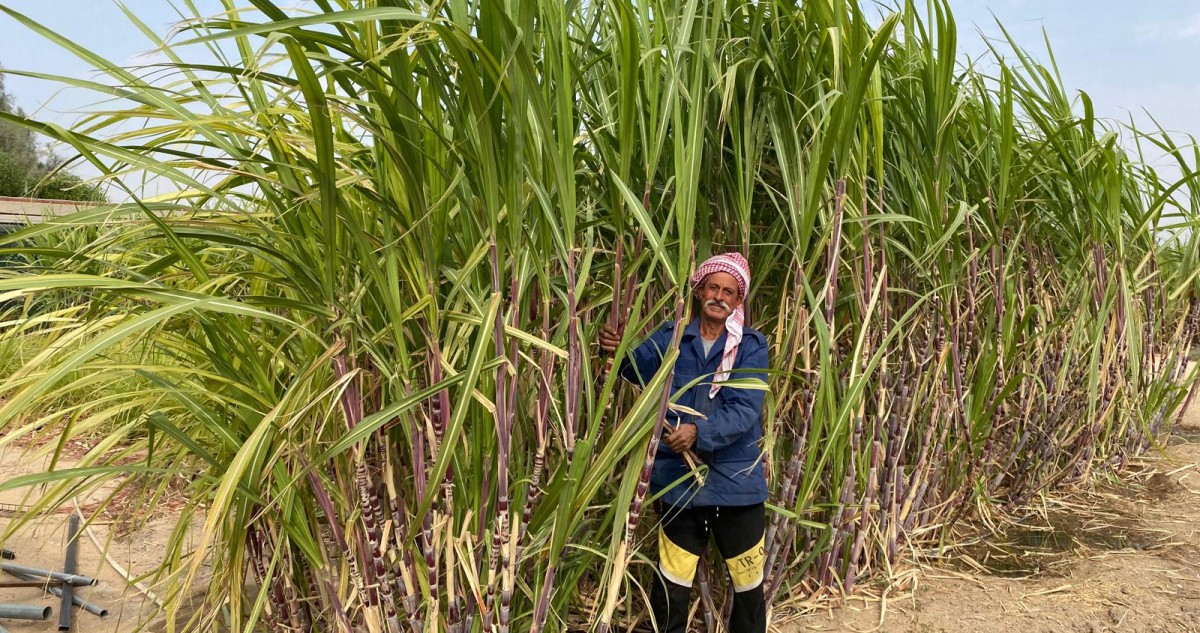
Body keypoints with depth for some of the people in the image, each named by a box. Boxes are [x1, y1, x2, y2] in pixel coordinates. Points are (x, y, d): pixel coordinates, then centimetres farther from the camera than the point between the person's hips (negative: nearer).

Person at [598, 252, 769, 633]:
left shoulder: (751, 346, -4)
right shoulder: (670, 338, 3)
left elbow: (744, 410, -15)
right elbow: (638, 367, -9)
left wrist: (699, 433, -31)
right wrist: (617, 349, -32)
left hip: (737, 482, 0)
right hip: (679, 480, 1)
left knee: (748, 582, 16)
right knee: (672, 584, 11)